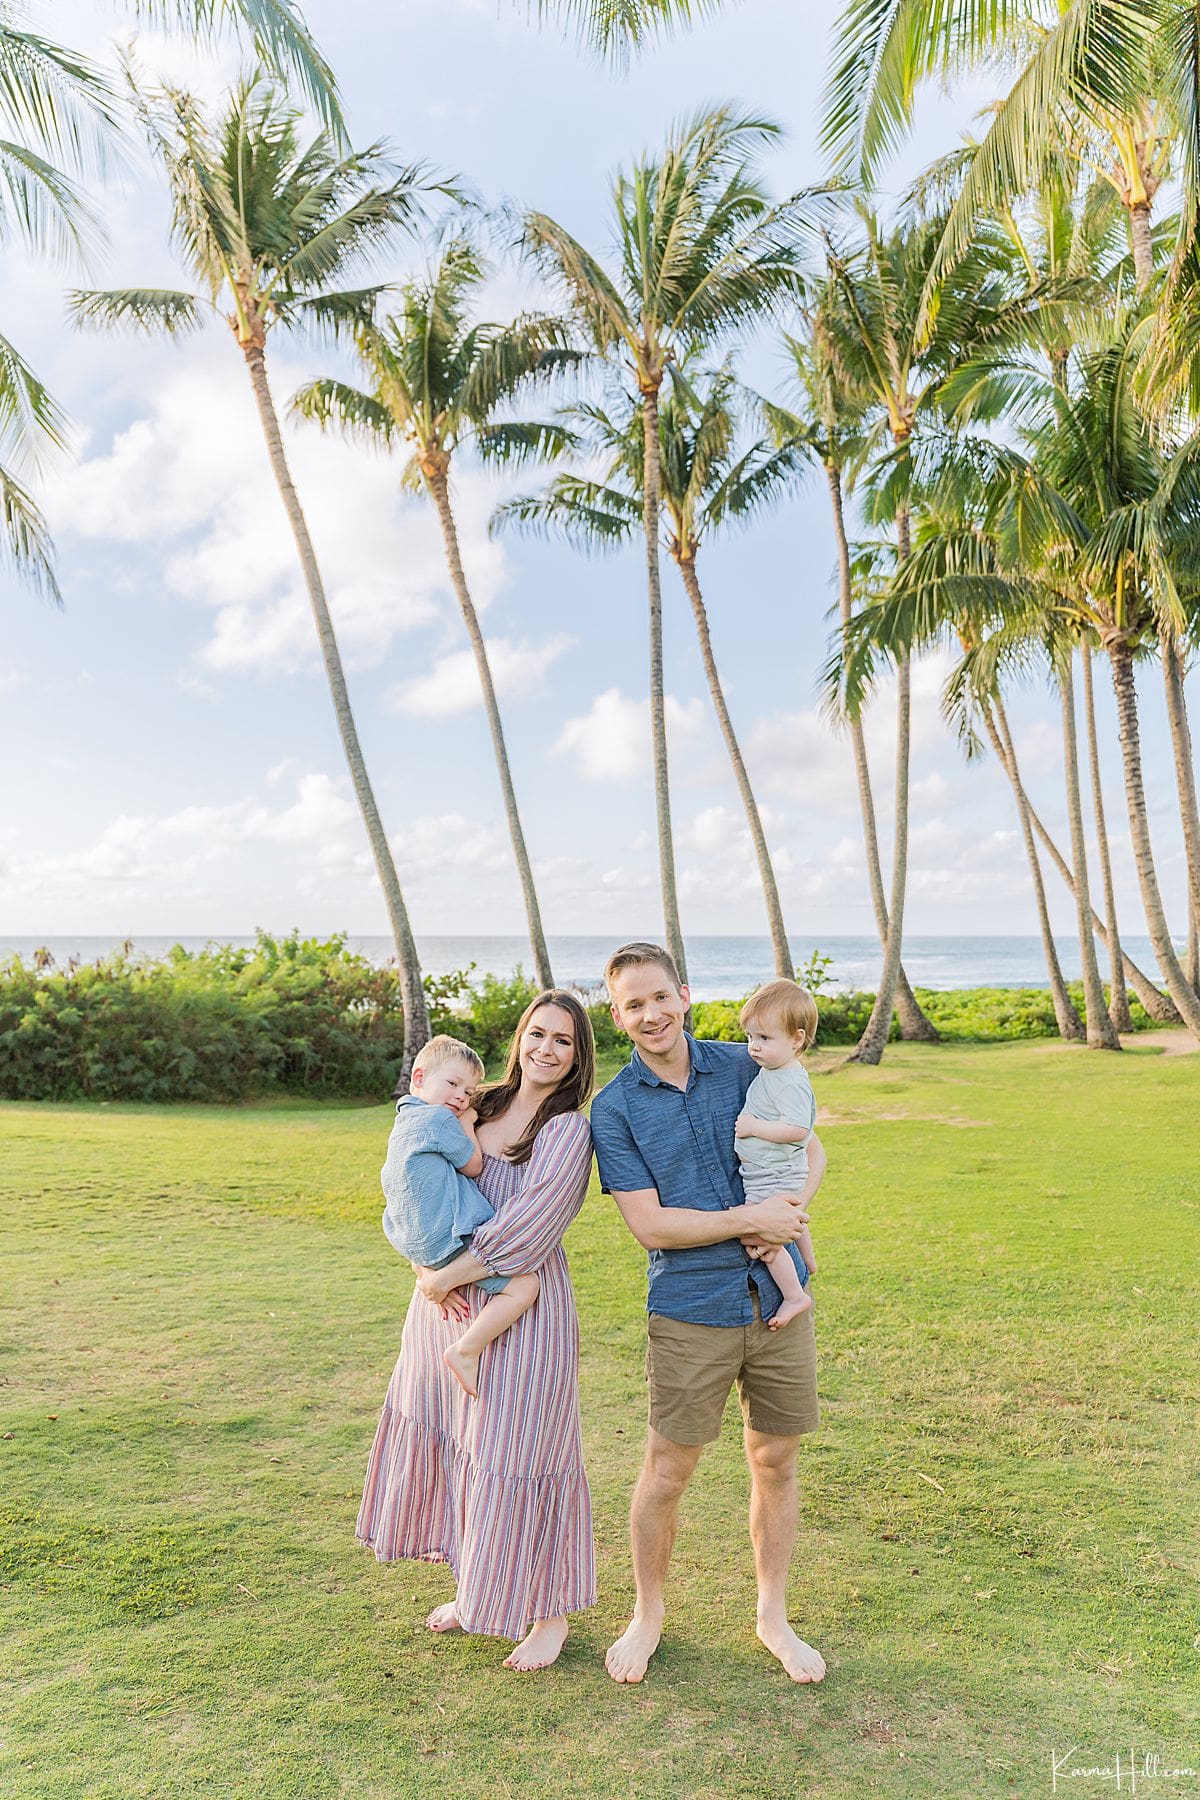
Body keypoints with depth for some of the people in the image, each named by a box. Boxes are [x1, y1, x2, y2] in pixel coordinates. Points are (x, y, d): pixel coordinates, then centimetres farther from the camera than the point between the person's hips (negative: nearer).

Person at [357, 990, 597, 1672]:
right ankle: (477, 1589, 38)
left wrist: (447, 1278, -13)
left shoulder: (569, 1131, -14)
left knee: (517, 1459, 3)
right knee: (451, 1442, 17)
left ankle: (550, 1611, 25)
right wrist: (428, 1266, -5)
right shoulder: (477, 1108, 6)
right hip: (446, 1301, 7)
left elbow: (524, 1233, -20)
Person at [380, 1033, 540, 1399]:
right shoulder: (440, 1119, -15)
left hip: (414, 1241, 10)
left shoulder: (405, 1121, 16)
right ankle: (465, 1351, -12)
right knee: (524, 1285, -15)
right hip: (448, 1239, -10)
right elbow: (474, 1165, -7)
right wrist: (466, 1124, 6)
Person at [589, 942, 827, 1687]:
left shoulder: (742, 1066, 1)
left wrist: (795, 1207, -10)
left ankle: (774, 1616, 35)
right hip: (691, 1313, -2)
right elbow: (651, 1224, -12)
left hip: (779, 1298, 3)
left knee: (776, 1461, 14)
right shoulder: (613, 1109, -7)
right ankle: (648, 1615, 33)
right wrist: (750, 1220, -18)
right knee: (667, 1473, 7)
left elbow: (811, 1148, 10)